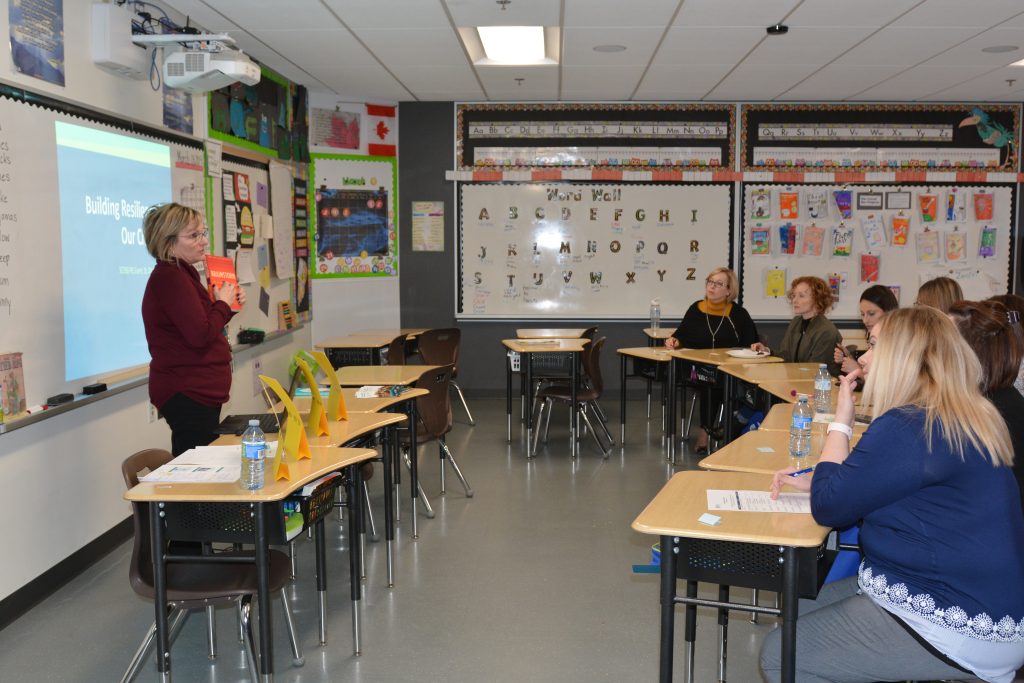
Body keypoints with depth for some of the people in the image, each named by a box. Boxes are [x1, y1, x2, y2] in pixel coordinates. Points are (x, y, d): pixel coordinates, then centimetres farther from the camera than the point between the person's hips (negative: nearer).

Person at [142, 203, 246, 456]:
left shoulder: (181, 274, 17)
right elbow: (200, 336, -23)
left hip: (198, 390, 10)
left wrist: (230, 305, 10)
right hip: (187, 394, -10)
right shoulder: (169, 277, -16)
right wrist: (223, 304, -8)